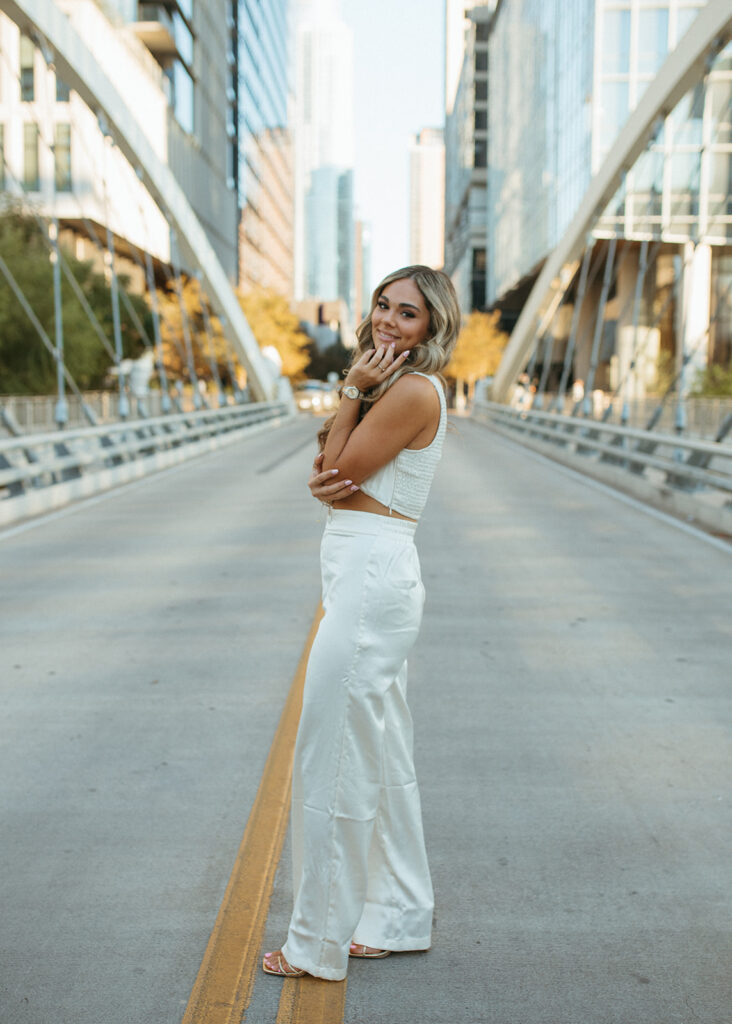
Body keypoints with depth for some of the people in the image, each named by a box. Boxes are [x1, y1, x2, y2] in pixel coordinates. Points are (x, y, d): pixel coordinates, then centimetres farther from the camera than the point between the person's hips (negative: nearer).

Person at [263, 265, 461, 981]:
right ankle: (397, 919, 27)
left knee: (332, 760, -3)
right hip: (371, 580, 10)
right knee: (382, 760, 16)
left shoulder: (413, 390, -14)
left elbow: (338, 473, -13)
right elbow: (327, 478, 11)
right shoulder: (389, 387, 16)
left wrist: (351, 391, -8)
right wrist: (326, 482, -11)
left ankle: (319, 942, 8)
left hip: (370, 581, -10)